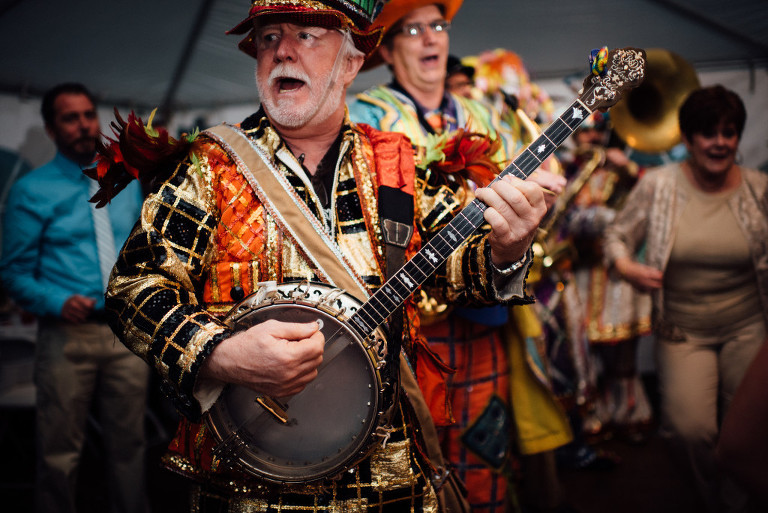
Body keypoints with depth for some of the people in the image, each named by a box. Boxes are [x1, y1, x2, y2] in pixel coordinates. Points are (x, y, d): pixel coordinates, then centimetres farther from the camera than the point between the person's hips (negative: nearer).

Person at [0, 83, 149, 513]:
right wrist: (59, 303, -19)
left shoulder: (127, 183, 13)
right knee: (61, 453, 4)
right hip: (69, 335, -3)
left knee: (129, 444, 10)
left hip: (127, 332, 3)